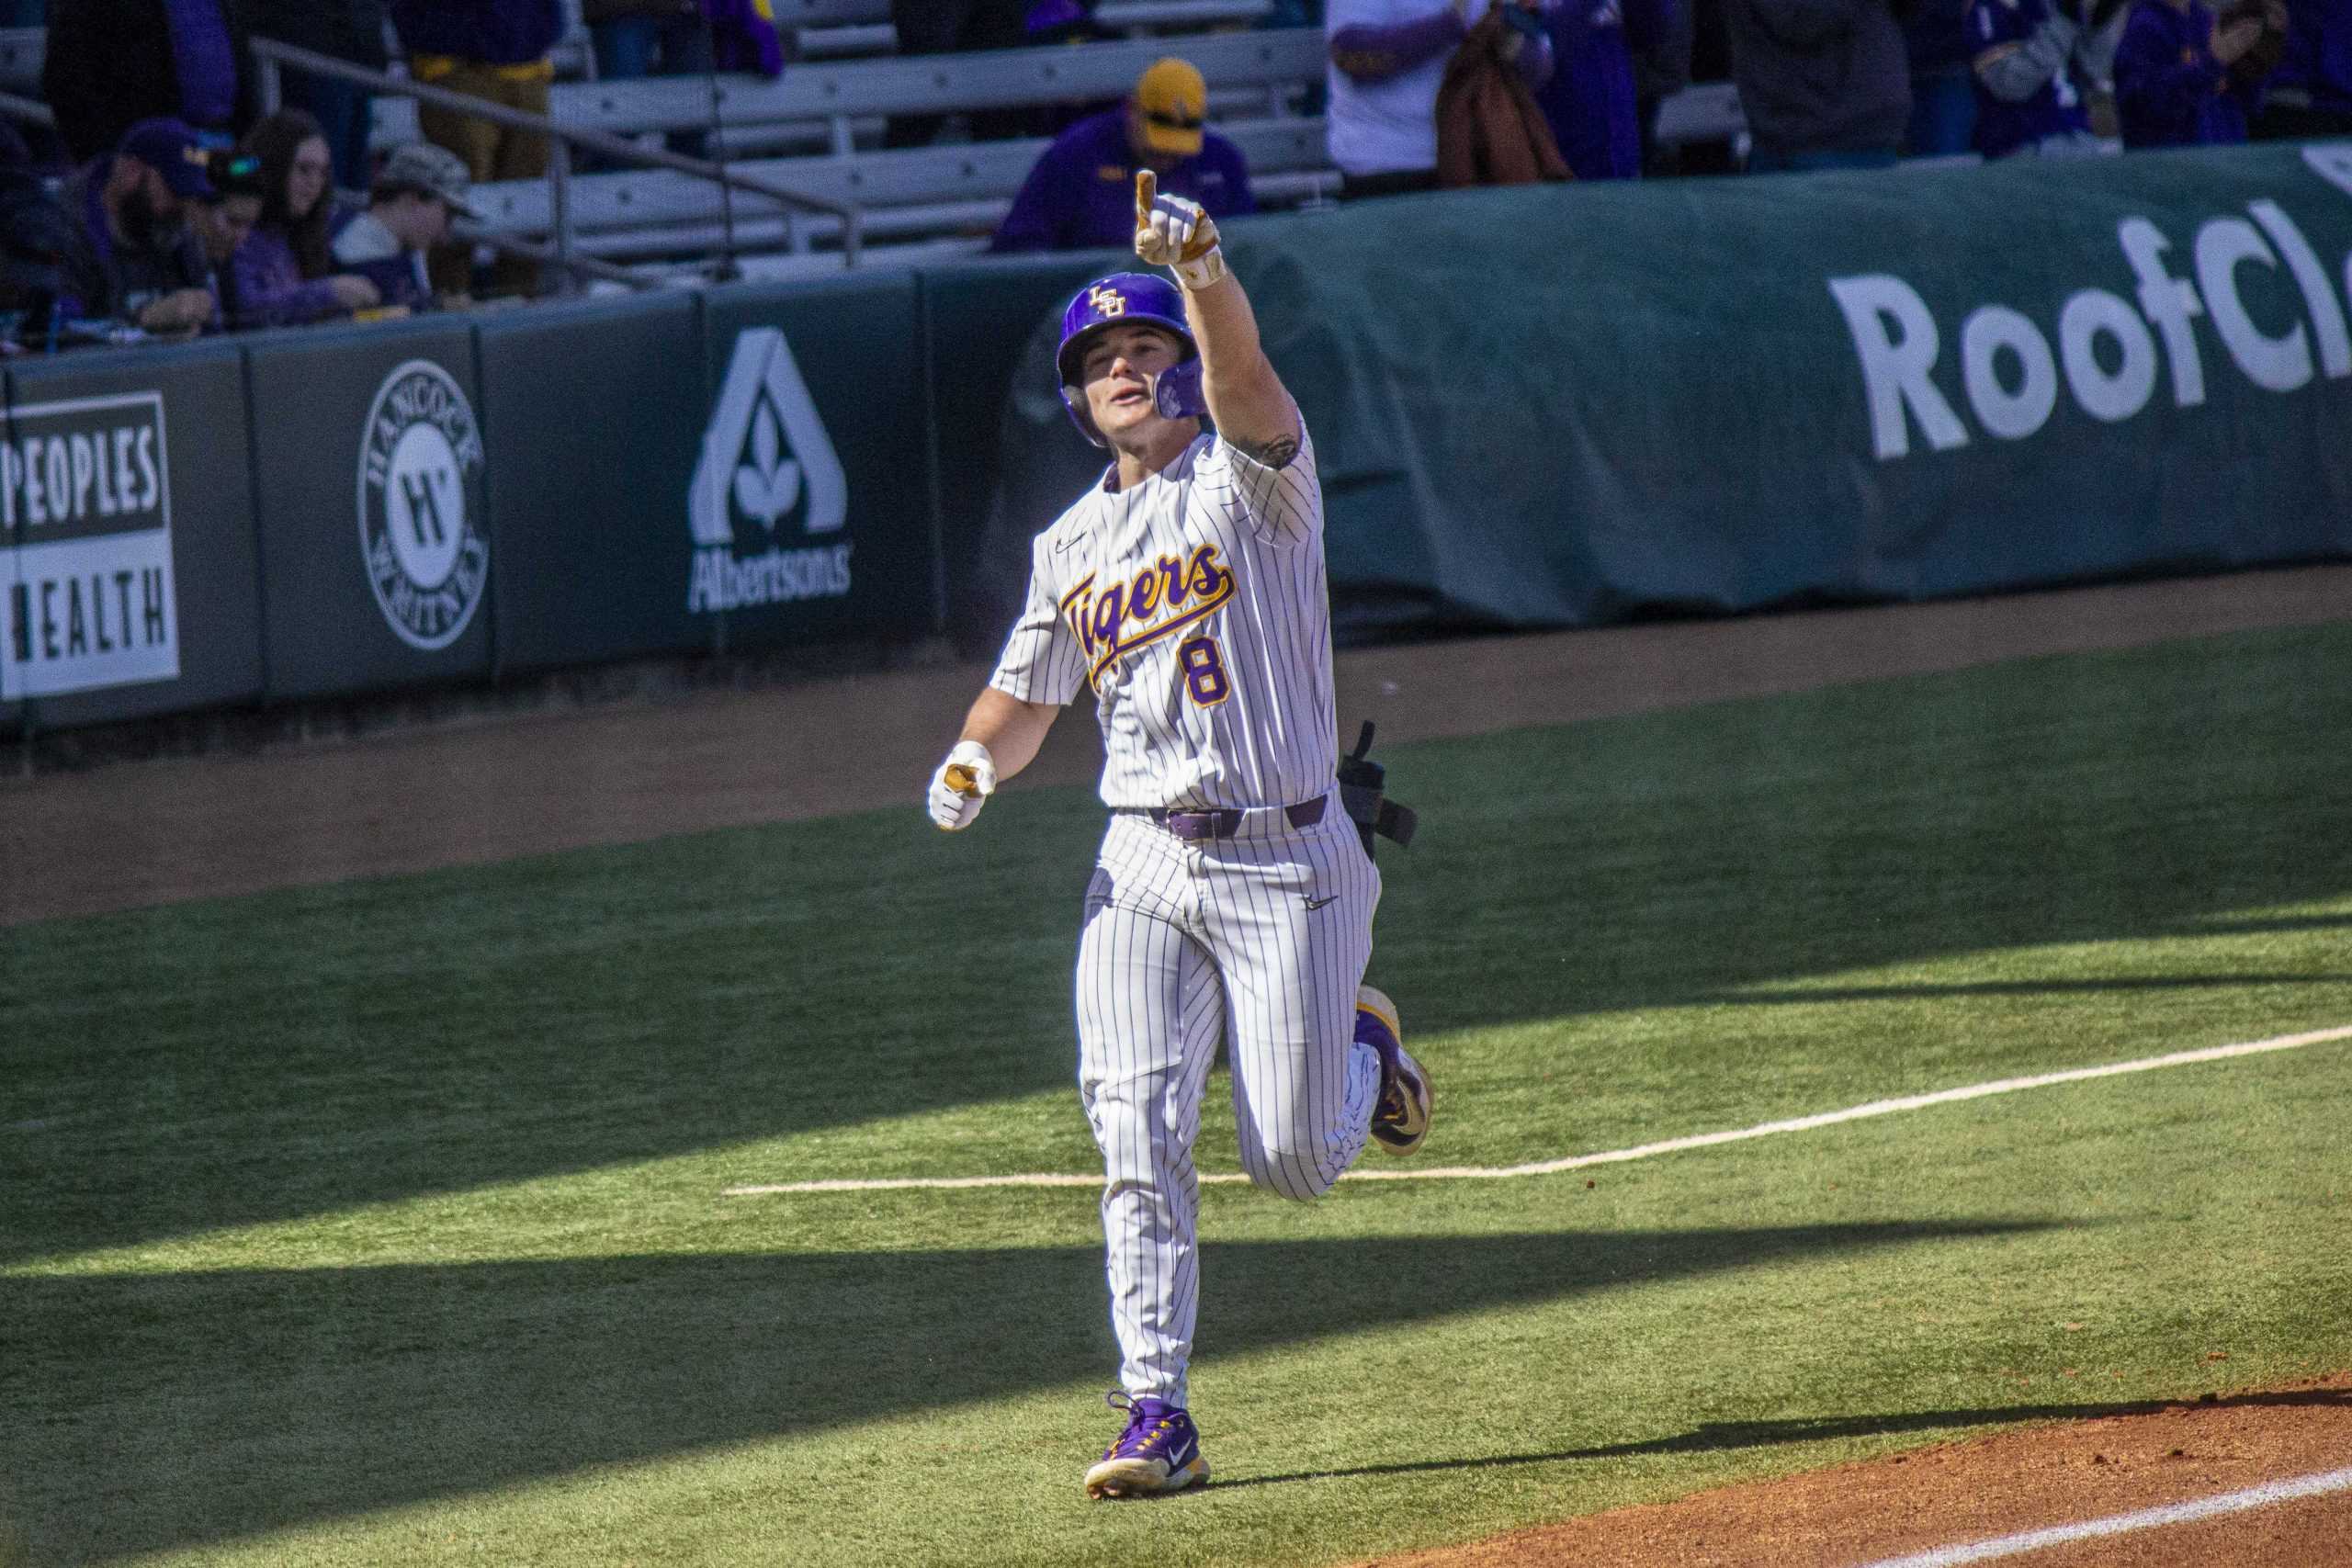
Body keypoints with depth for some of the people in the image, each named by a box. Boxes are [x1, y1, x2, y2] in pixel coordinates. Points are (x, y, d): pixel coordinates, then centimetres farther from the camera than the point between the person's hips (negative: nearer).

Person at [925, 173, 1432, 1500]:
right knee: (1141, 1146, -9)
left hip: (1287, 863, -4)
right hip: (1145, 871, 4)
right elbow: (1025, 698, 21)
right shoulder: (1072, 545, 14)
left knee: (1297, 1165, -2)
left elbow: (1239, 369, -24)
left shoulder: (1250, 472, -2)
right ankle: (1158, 1417, -6)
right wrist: (974, 765, -2)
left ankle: (1359, 1043, 33)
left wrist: (1200, 267, -44)